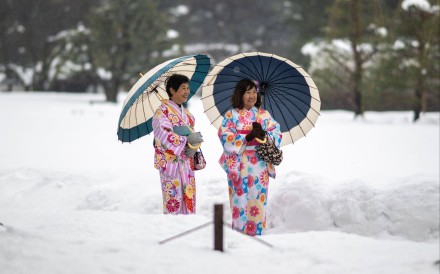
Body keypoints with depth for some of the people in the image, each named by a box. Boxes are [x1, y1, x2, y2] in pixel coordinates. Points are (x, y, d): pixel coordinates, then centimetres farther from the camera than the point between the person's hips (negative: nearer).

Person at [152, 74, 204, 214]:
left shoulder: (186, 113, 16)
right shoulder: (162, 111, -9)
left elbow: (192, 133, 16)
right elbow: (163, 135, -20)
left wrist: (193, 147, -6)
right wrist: (187, 139, -19)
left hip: (186, 161, 7)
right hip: (170, 161, -7)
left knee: (189, 198, 6)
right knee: (173, 200, -7)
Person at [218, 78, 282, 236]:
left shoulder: (264, 115, 9)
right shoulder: (231, 115, 2)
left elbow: (277, 136, 3)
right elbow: (226, 139, -8)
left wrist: (263, 134, -16)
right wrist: (247, 137, -18)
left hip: (259, 166, 2)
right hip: (238, 165, -2)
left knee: (257, 201, 1)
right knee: (240, 201, -2)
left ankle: (256, 233, 8)